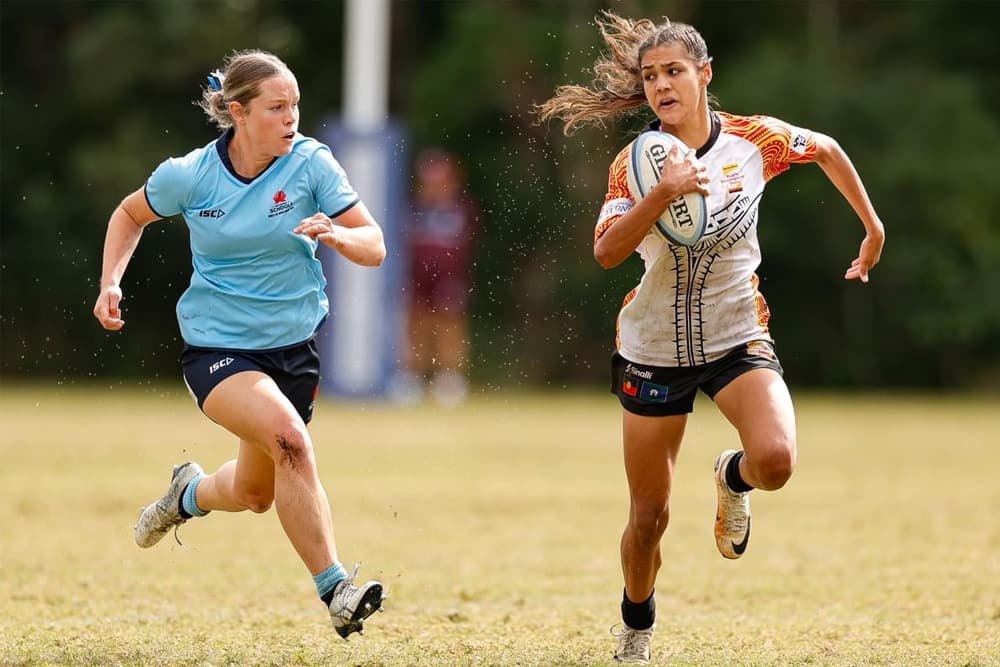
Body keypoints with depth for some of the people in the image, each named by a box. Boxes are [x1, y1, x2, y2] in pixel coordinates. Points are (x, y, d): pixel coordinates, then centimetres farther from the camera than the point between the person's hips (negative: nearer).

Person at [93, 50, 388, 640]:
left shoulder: (311, 163, -11)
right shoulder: (189, 175, -11)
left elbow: (374, 247, -12)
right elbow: (131, 214, 10)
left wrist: (335, 234, -33)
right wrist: (111, 283, -3)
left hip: (296, 343, 3)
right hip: (216, 346, -3)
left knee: (255, 493, 16)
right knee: (289, 438, -31)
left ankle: (190, 494, 53)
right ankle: (334, 589, -28)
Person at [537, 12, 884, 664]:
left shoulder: (755, 140, -7)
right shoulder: (635, 163, -10)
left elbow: (827, 149, 13)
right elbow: (606, 251, -25)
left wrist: (874, 228, 17)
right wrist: (664, 191, -37)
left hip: (738, 338, 0)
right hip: (653, 350, 0)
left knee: (775, 459, -28)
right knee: (650, 517, 4)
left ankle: (734, 477, 10)